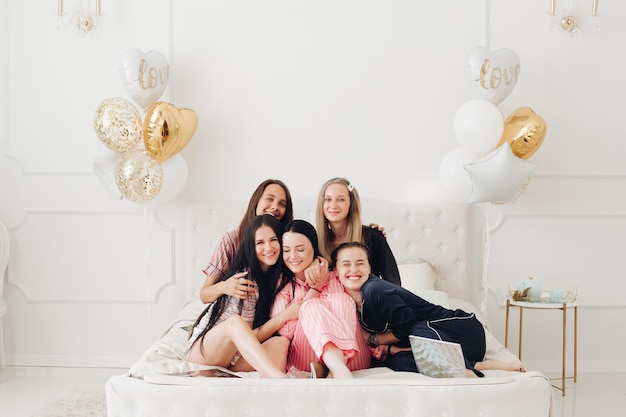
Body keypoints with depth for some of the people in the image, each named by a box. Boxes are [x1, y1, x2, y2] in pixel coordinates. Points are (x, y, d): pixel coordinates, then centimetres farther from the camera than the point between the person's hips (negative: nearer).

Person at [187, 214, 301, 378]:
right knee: (236, 322, -38)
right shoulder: (245, 278, -16)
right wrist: (284, 316, -24)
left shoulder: (279, 277, 5)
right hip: (202, 349, -6)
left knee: (281, 342, -24)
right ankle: (279, 377, -57)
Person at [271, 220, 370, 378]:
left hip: (350, 356, 1)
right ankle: (339, 369, -47)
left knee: (341, 298, -18)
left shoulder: (333, 276, 10)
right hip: (305, 358, -1)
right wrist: (314, 289, -5)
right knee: (312, 306, -22)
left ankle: (338, 366, -42)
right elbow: (284, 333, -6)